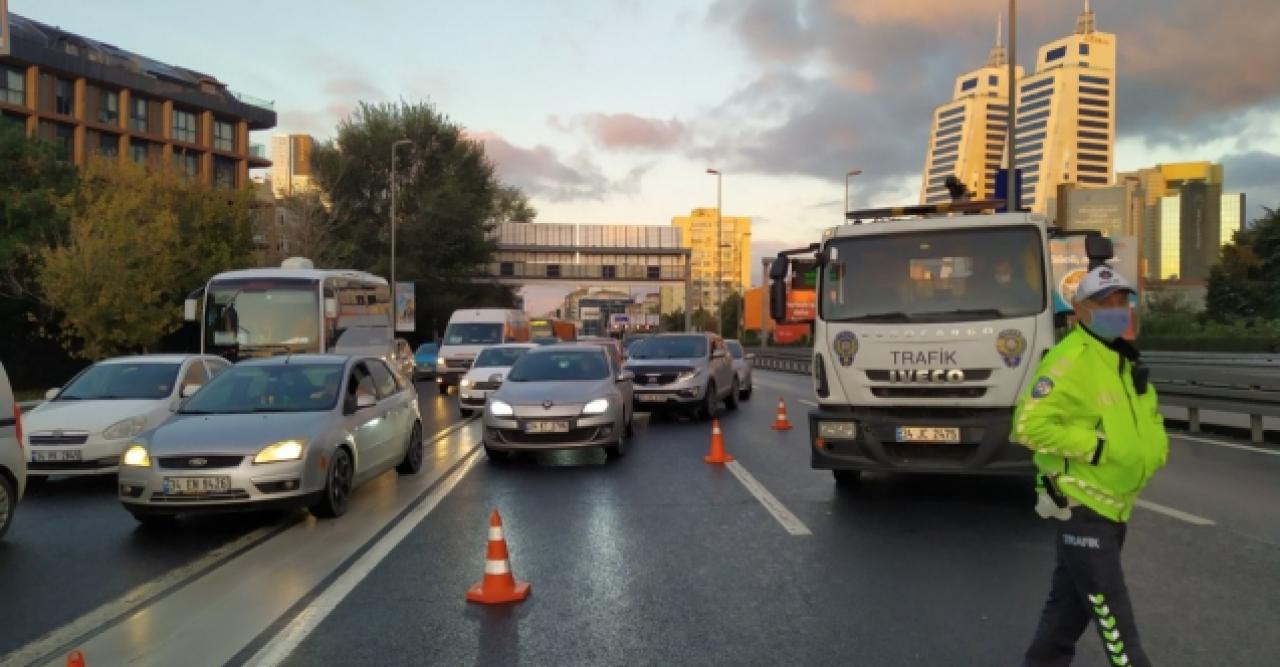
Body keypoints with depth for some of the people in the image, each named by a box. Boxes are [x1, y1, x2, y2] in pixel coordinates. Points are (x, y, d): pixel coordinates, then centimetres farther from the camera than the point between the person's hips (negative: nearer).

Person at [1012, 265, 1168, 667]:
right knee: (1112, 613, -1)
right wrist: (1095, 446, -25)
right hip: (1083, 505, -9)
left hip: (1113, 503, 10)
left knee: (1072, 600, 20)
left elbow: (1146, 414, 26)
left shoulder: (1123, 360, 11)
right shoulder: (1070, 362, -21)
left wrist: (1155, 445, 6)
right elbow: (1028, 425, -29)